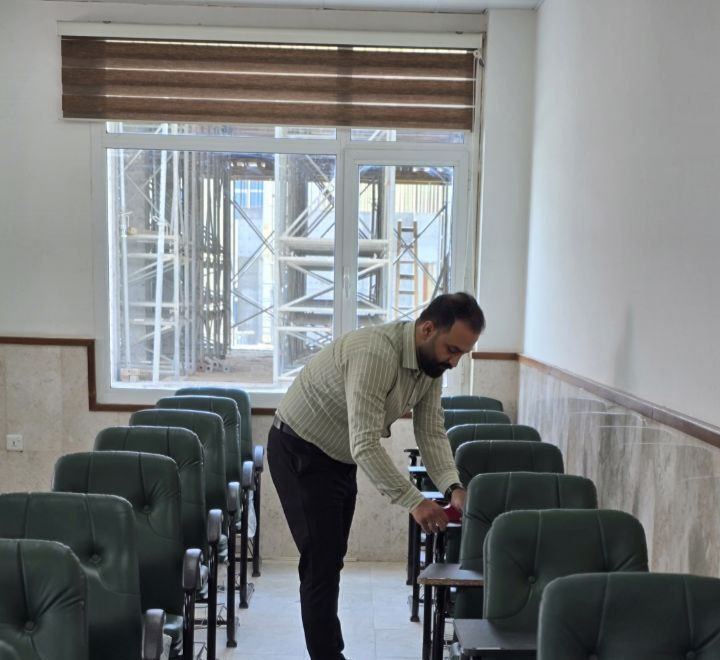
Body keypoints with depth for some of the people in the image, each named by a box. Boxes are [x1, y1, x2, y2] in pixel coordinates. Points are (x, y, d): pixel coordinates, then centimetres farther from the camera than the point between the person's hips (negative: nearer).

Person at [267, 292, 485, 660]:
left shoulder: (431, 364, -7)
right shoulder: (375, 354, -34)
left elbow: (431, 434, -7)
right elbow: (365, 446, -38)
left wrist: (453, 488, -22)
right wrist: (414, 502, -39)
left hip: (340, 457, 9)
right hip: (299, 452, -9)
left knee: (331, 559, 17)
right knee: (322, 561, -8)